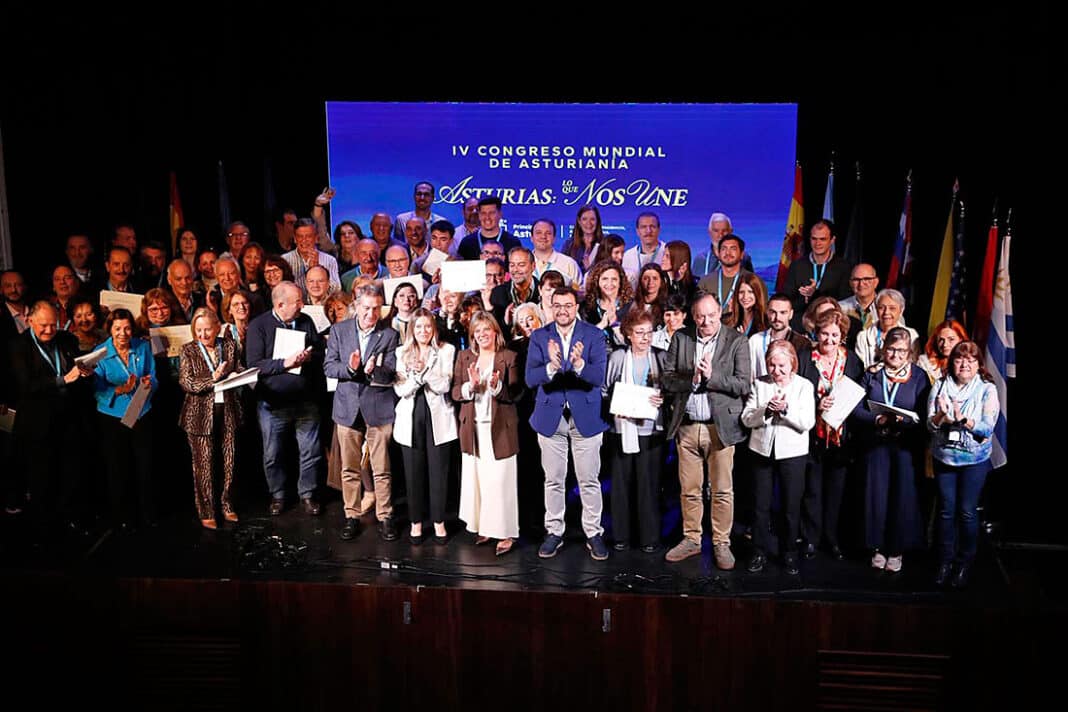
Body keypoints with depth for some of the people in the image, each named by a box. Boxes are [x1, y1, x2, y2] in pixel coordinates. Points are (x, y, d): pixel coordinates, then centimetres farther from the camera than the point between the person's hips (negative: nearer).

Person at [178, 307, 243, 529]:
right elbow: (186, 383, -9)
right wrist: (212, 378, -20)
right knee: (204, 464, 3)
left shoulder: (229, 345, 6)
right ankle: (206, 512, 14)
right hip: (201, 413, -2)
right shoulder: (188, 351, -1)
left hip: (227, 410, 3)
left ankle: (226, 504, 26)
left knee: (229, 461, 9)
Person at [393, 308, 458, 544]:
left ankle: (438, 521, 17)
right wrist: (415, 375, -18)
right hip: (410, 418, 1)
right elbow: (400, 389, -2)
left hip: (437, 417, -1)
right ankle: (416, 521, 19)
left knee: (438, 470, 3)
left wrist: (424, 371, -19)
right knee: (413, 472, 6)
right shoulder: (402, 352, 7)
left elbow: (445, 385, -7)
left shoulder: (446, 351, 2)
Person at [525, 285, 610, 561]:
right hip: (550, 416, 2)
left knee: (589, 481, 6)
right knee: (553, 480, 11)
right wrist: (551, 367, -30)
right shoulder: (539, 337, 0)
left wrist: (579, 365, -35)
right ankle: (554, 532, 24)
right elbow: (530, 378, -10)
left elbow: (600, 376, -15)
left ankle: (593, 533, 20)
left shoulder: (594, 335, -4)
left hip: (586, 416, -1)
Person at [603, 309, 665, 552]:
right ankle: (621, 535, 17)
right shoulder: (617, 357, 3)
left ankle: (649, 537, 13)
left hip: (650, 429, 0)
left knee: (649, 483, 2)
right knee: (620, 482, 5)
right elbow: (604, 390, 6)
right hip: (621, 427, 0)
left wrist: (663, 399, -11)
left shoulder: (661, 357, 5)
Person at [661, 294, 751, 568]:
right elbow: (666, 379, 2)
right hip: (686, 426, 2)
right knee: (689, 490, 11)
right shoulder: (680, 339, 6)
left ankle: (721, 544, 18)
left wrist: (712, 375, -18)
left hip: (720, 426, -2)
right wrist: (692, 379, -14)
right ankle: (691, 540, 26)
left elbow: (743, 384, -7)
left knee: (722, 491, 4)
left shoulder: (737, 341, -1)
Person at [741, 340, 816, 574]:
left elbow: (807, 423, -8)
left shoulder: (804, 386, 0)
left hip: (792, 452, -1)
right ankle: (760, 552, 21)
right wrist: (766, 410, -18)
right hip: (762, 449, 1)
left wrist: (785, 408, -21)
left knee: (791, 507, 6)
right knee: (761, 505, 7)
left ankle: (789, 553, 22)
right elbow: (746, 419, -2)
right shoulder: (759, 384, 4)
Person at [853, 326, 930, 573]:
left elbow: (923, 415, -3)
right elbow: (857, 408, -1)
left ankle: (896, 549, 17)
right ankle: (878, 546, 18)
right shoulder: (871, 374, 5)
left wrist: (903, 420, -21)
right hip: (876, 443, 1)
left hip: (906, 444, -1)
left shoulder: (918, 377, 2)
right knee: (876, 493, 4)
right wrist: (877, 419, -17)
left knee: (902, 495, 2)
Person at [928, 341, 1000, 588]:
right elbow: (930, 425, -3)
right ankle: (945, 561, 20)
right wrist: (941, 416, -23)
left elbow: (987, 428, -12)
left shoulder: (987, 390, -4)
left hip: (974, 459, -2)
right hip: (944, 457, 2)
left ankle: (964, 563, 17)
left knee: (967, 512, 1)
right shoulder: (939, 387, 1)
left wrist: (962, 419, -26)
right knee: (946, 510, 7)